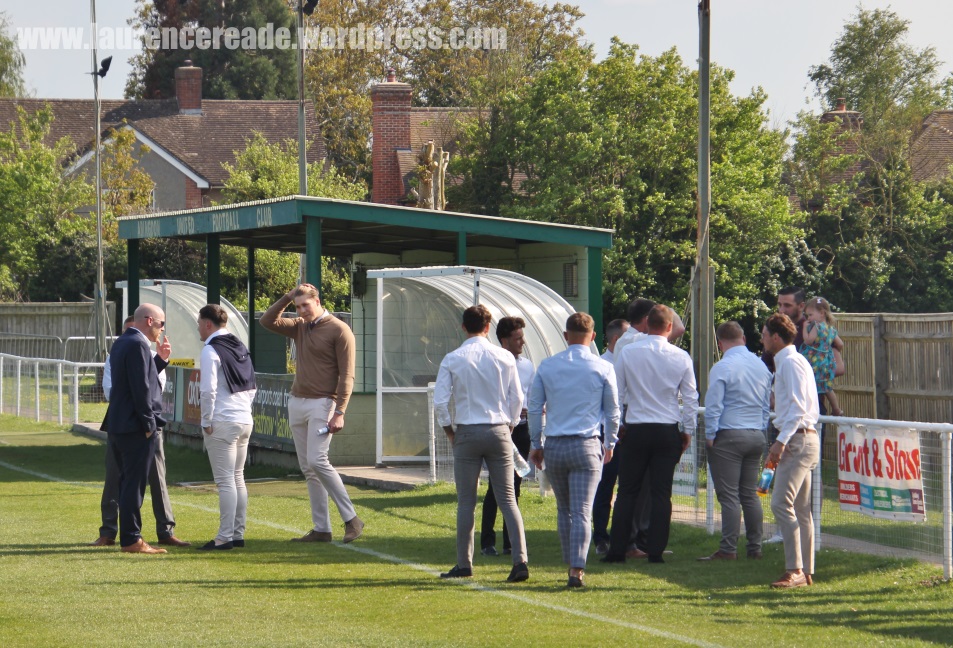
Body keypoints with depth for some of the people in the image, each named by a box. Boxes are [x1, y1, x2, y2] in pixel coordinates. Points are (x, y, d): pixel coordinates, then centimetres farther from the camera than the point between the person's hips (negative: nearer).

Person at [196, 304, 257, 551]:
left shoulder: (211, 350, -10)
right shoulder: (240, 348, 13)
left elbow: (209, 390, -16)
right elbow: (251, 387, 17)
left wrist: (207, 422, -8)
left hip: (223, 422, -8)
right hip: (245, 420, 8)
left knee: (225, 481, -7)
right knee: (237, 478, 13)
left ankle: (225, 537, -7)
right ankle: (238, 533, 16)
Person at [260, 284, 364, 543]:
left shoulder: (339, 330, -8)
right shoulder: (299, 327, 13)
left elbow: (346, 376, -12)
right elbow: (267, 321, 12)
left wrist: (339, 413, -19)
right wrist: (287, 297, 2)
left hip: (321, 404, -8)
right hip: (297, 403, 8)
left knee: (317, 461, -19)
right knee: (308, 469, 5)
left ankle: (351, 519, -12)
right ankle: (321, 529, 7)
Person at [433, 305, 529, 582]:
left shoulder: (452, 360, -4)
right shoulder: (505, 357, 0)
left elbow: (440, 400, -7)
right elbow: (517, 398, 3)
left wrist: (449, 430, 8)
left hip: (467, 433, -1)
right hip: (499, 431, 1)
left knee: (466, 501, 6)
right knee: (507, 499, 2)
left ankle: (464, 564, 9)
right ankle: (520, 560, -9)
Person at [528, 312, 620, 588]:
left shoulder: (547, 366, 4)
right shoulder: (603, 368, -1)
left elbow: (534, 407, 8)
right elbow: (612, 411, 6)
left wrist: (536, 444, 17)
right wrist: (610, 444, 20)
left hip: (554, 446, 2)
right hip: (587, 446, -2)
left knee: (563, 510, 16)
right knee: (581, 512, -4)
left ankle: (570, 564, 21)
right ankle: (577, 569, -14)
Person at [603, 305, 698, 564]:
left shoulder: (628, 353, -4)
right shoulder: (681, 357, -2)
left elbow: (617, 393, 2)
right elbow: (690, 397, 3)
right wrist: (688, 431, 13)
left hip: (636, 430, 0)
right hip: (668, 431, 1)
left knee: (627, 491, 5)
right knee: (661, 492, 4)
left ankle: (617, 550, 2)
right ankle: (656, 550, 2)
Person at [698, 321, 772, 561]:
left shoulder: (722, 368, -12)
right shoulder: (761, 366, 10)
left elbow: (714, 405, -13)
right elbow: (767, 405, 16)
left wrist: (710, 435, -4)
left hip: (728, 436, -7)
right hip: (756, 436, 7)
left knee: (729, 496, -5)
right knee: (750, 494, 12)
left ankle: (728, 549, -5)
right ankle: (755, 547, 13)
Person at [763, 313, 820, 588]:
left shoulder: (791, 362, -11)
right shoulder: (786, 362, 20)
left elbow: (798, 406, -19)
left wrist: (781, 441, -23)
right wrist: (781, 442, 21)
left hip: (798, 439, -11)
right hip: (800, 440, 11)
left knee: (781, 503, -15)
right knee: (801, 509, 10)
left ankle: (795, 570, -18)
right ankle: (805, 572, 12)